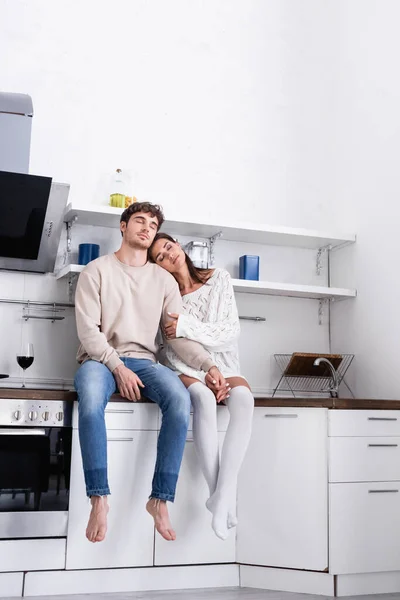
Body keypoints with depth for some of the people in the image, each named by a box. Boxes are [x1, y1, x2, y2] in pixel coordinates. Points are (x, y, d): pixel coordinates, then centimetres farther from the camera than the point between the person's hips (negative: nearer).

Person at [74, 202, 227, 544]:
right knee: (91, 397, -39)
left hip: (143, 361, 3)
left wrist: (209, 365, -12)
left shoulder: (164, 279, 13)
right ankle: (99, 499, -30)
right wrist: (118, 367, -18)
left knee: (181, 399, -30)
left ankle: (161, 500, -23)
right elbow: (88, 328, -5)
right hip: (101, 359, -2)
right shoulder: (97, 270, 4)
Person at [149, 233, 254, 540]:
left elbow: (232, 330, -7)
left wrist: (188, 327, -21)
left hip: (223, 366, 1)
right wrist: (203, 377, -20)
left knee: (244, 398, -34)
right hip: (188, 369, -1)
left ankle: (222, 496, -39)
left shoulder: (218, 278, 1)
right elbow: (172, 350, -5)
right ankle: (224, 497, -34)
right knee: (203, 398, -37)